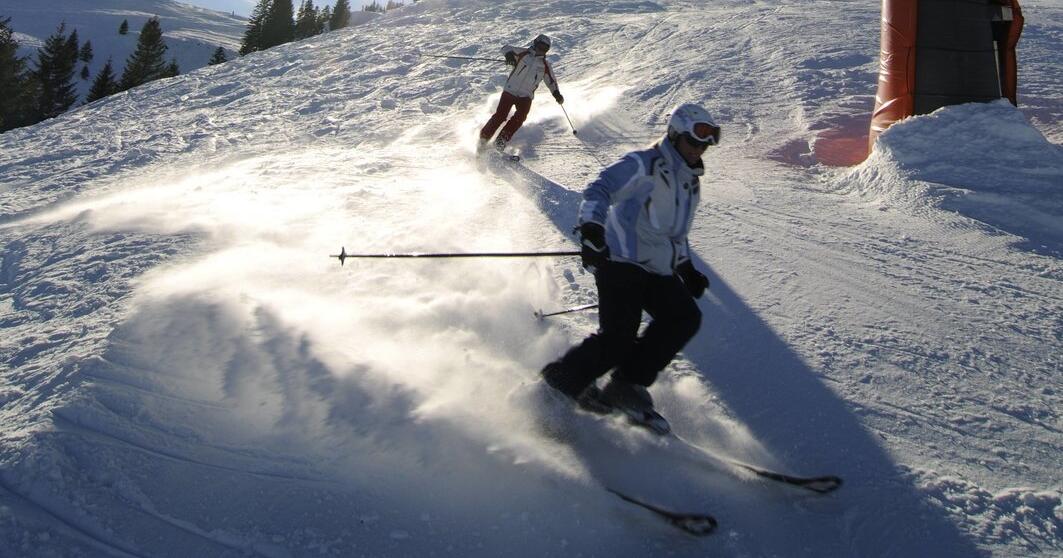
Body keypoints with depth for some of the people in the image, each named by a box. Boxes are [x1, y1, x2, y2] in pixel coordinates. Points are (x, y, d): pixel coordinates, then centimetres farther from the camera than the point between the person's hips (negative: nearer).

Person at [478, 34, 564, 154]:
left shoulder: (545, 66, 14)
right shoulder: (524, 54, 6)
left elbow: (551, 81, 22)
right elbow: (506, 48, 2)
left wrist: (556, 94, 5)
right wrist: (509, 54, -21)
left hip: (526, 95, 2)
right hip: (510, 90, -2)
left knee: (520, 116, -24)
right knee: (500, 115, -14)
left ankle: (502, 139, -20)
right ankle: (484, 138, -3)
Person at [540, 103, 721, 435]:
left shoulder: (690, 182, 19)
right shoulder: (642, 165, -8)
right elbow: (598, 190, -21)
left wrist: (687, 269, 21)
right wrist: (591, 229, -38)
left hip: (658, 270, 8)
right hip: (620, 262, -8)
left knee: (685, 318, -12)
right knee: (619, 338, -19)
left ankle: (627, 386, -5)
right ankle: (563, 379, 2)